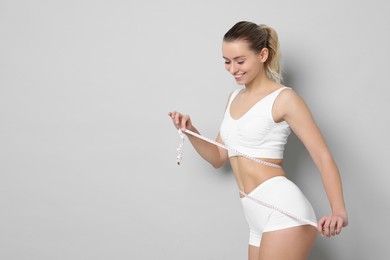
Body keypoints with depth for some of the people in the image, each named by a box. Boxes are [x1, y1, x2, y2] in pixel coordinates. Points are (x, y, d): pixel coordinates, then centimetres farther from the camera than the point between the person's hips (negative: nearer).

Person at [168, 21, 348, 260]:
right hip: (258, 217, 8)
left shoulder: (283, 98, -6)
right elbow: (218, 158, 22)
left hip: (284, 210, -8)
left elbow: (323, 156, -11)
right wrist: (190, 131, 3)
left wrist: (339, 211, -25)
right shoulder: (235, 98, 17)